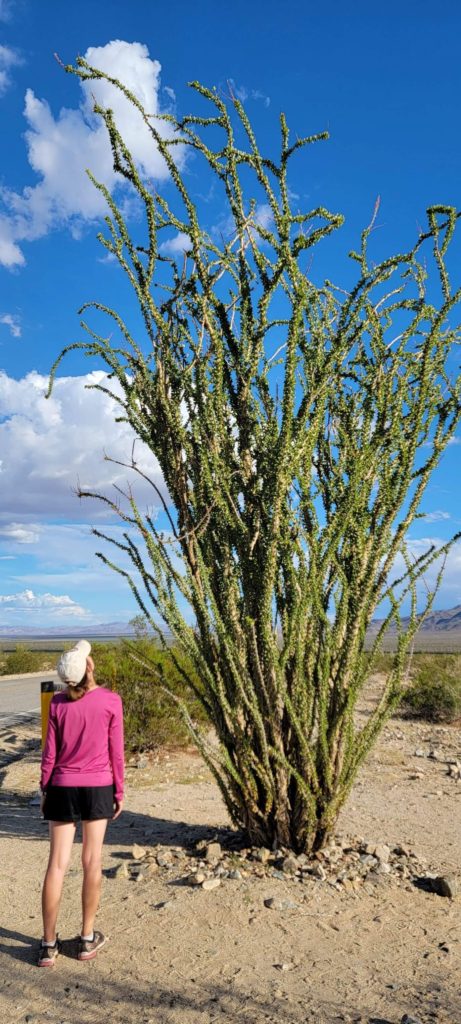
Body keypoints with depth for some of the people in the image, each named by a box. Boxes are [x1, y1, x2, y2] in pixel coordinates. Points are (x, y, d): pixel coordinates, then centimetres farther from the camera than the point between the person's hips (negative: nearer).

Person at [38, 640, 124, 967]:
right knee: (92, 863, 10)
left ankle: (49, 944, 13)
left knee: (57, 864, 6)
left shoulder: (58, 703, -6)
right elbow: (116, 752, -6)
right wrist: (119, 792, 5)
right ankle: (88, 939, 20)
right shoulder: (111, 701, -10)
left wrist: (45, 790, 10)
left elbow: (50, 753, -1)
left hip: (63, 788, 1)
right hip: (98, 788, -1)